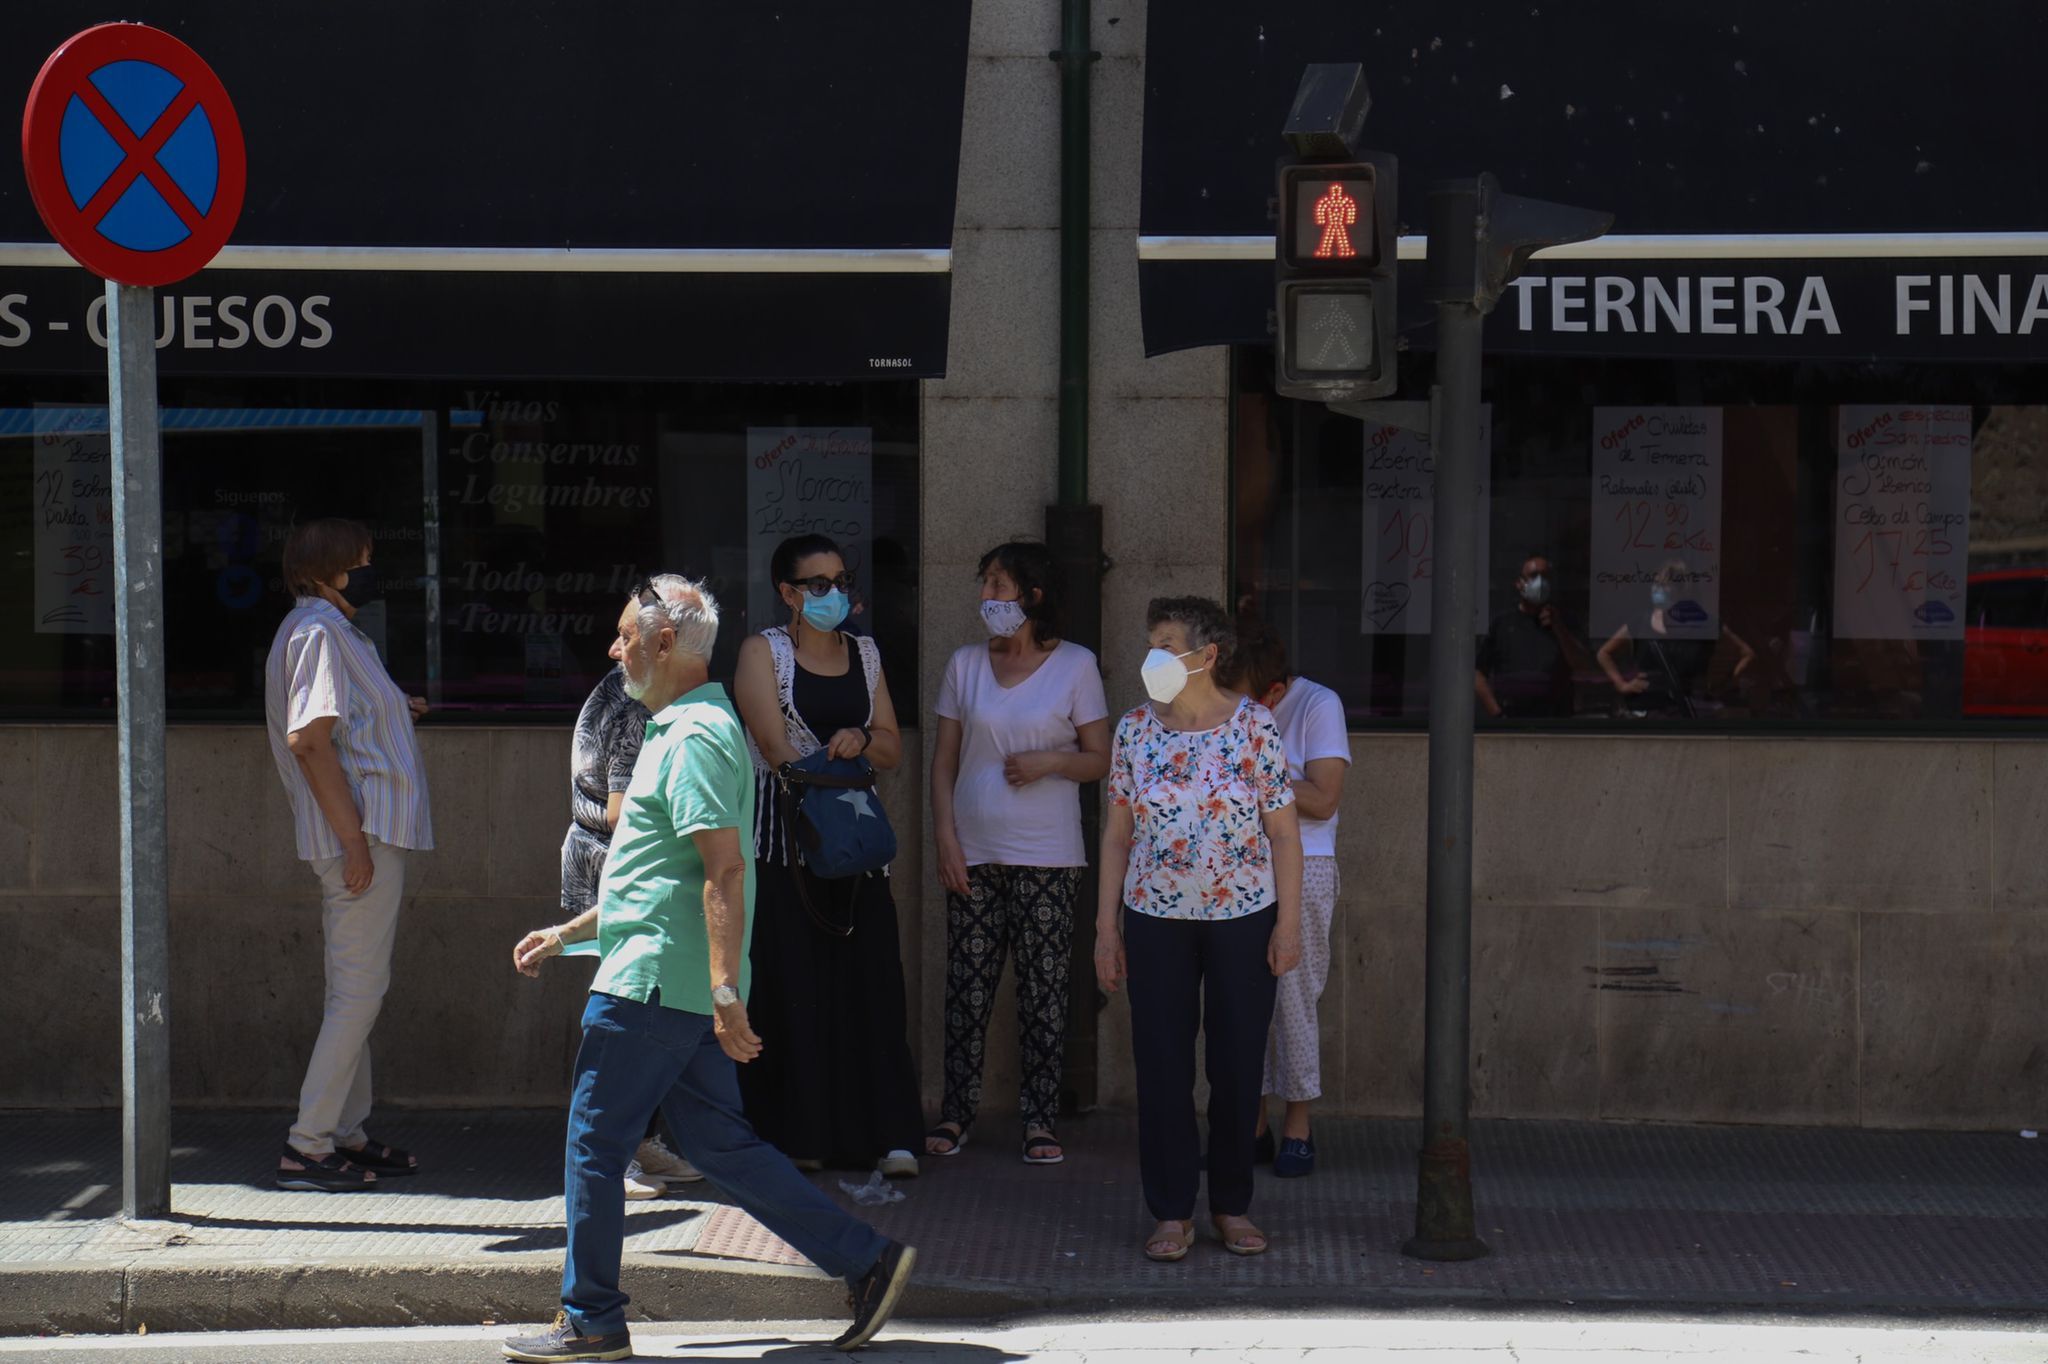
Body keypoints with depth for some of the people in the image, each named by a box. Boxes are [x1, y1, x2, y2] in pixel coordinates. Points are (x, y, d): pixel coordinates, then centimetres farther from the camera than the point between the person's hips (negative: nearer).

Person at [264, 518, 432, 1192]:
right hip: (362, 832, -11)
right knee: (359, 991, -8)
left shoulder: (331, 630, 19)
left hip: (368, 833, 11)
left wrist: (394, 712, 24)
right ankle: (307, 1147, -5)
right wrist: (354, 838, -24)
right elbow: (308, 739, -22)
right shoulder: (319, 631, -13)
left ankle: (345, 1134, 21)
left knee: (354, 990, 14)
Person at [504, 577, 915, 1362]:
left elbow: (726, 871, -23)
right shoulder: (684, 728, 19)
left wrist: (727, 994, -28)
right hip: (682, 989, 10)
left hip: (653, 982, -10)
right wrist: (566, 934, 30)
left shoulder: (694, 737, -15)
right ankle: (866, 1261, 9)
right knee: (719, 1143, 10)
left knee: (595, 1144, 1)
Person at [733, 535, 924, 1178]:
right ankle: (795, 1134, 1)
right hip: (783, 836, -4)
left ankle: (884, 1133, -2)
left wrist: (861, 739, -8)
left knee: (869, 979, -3)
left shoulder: (865, 653, 16)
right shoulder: (762, 652, 1)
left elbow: (893, 749, 13)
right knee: (791, 983, -5)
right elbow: (777, 749, -8)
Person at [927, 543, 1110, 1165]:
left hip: (1047, 856, -2)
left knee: (1044, 988, -1)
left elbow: (1100, 760, 3)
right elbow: (944, 762, 9)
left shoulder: (1075, 665, 0)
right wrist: (946, 839, -1)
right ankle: (957, 1110, 14)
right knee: (968, 985, 3)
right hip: (974, 854, 2)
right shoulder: (966, 664, 8)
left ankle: (1039, 1118, 7)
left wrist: (1050, 761, -15)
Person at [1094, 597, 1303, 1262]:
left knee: (1238, 1063, 5)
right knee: (1162, 1064, 2)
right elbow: (1117, 833, 6)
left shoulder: (1255, 726, -5)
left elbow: (1283, 831, -2)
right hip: (1155, 919, 2)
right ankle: (1172, 1212, 11)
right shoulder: (1134, 731, 1)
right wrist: (1106, 927, 3)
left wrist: (1289, 923, -6)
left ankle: (1232, 1205, 19)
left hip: (1244, 916, -1)